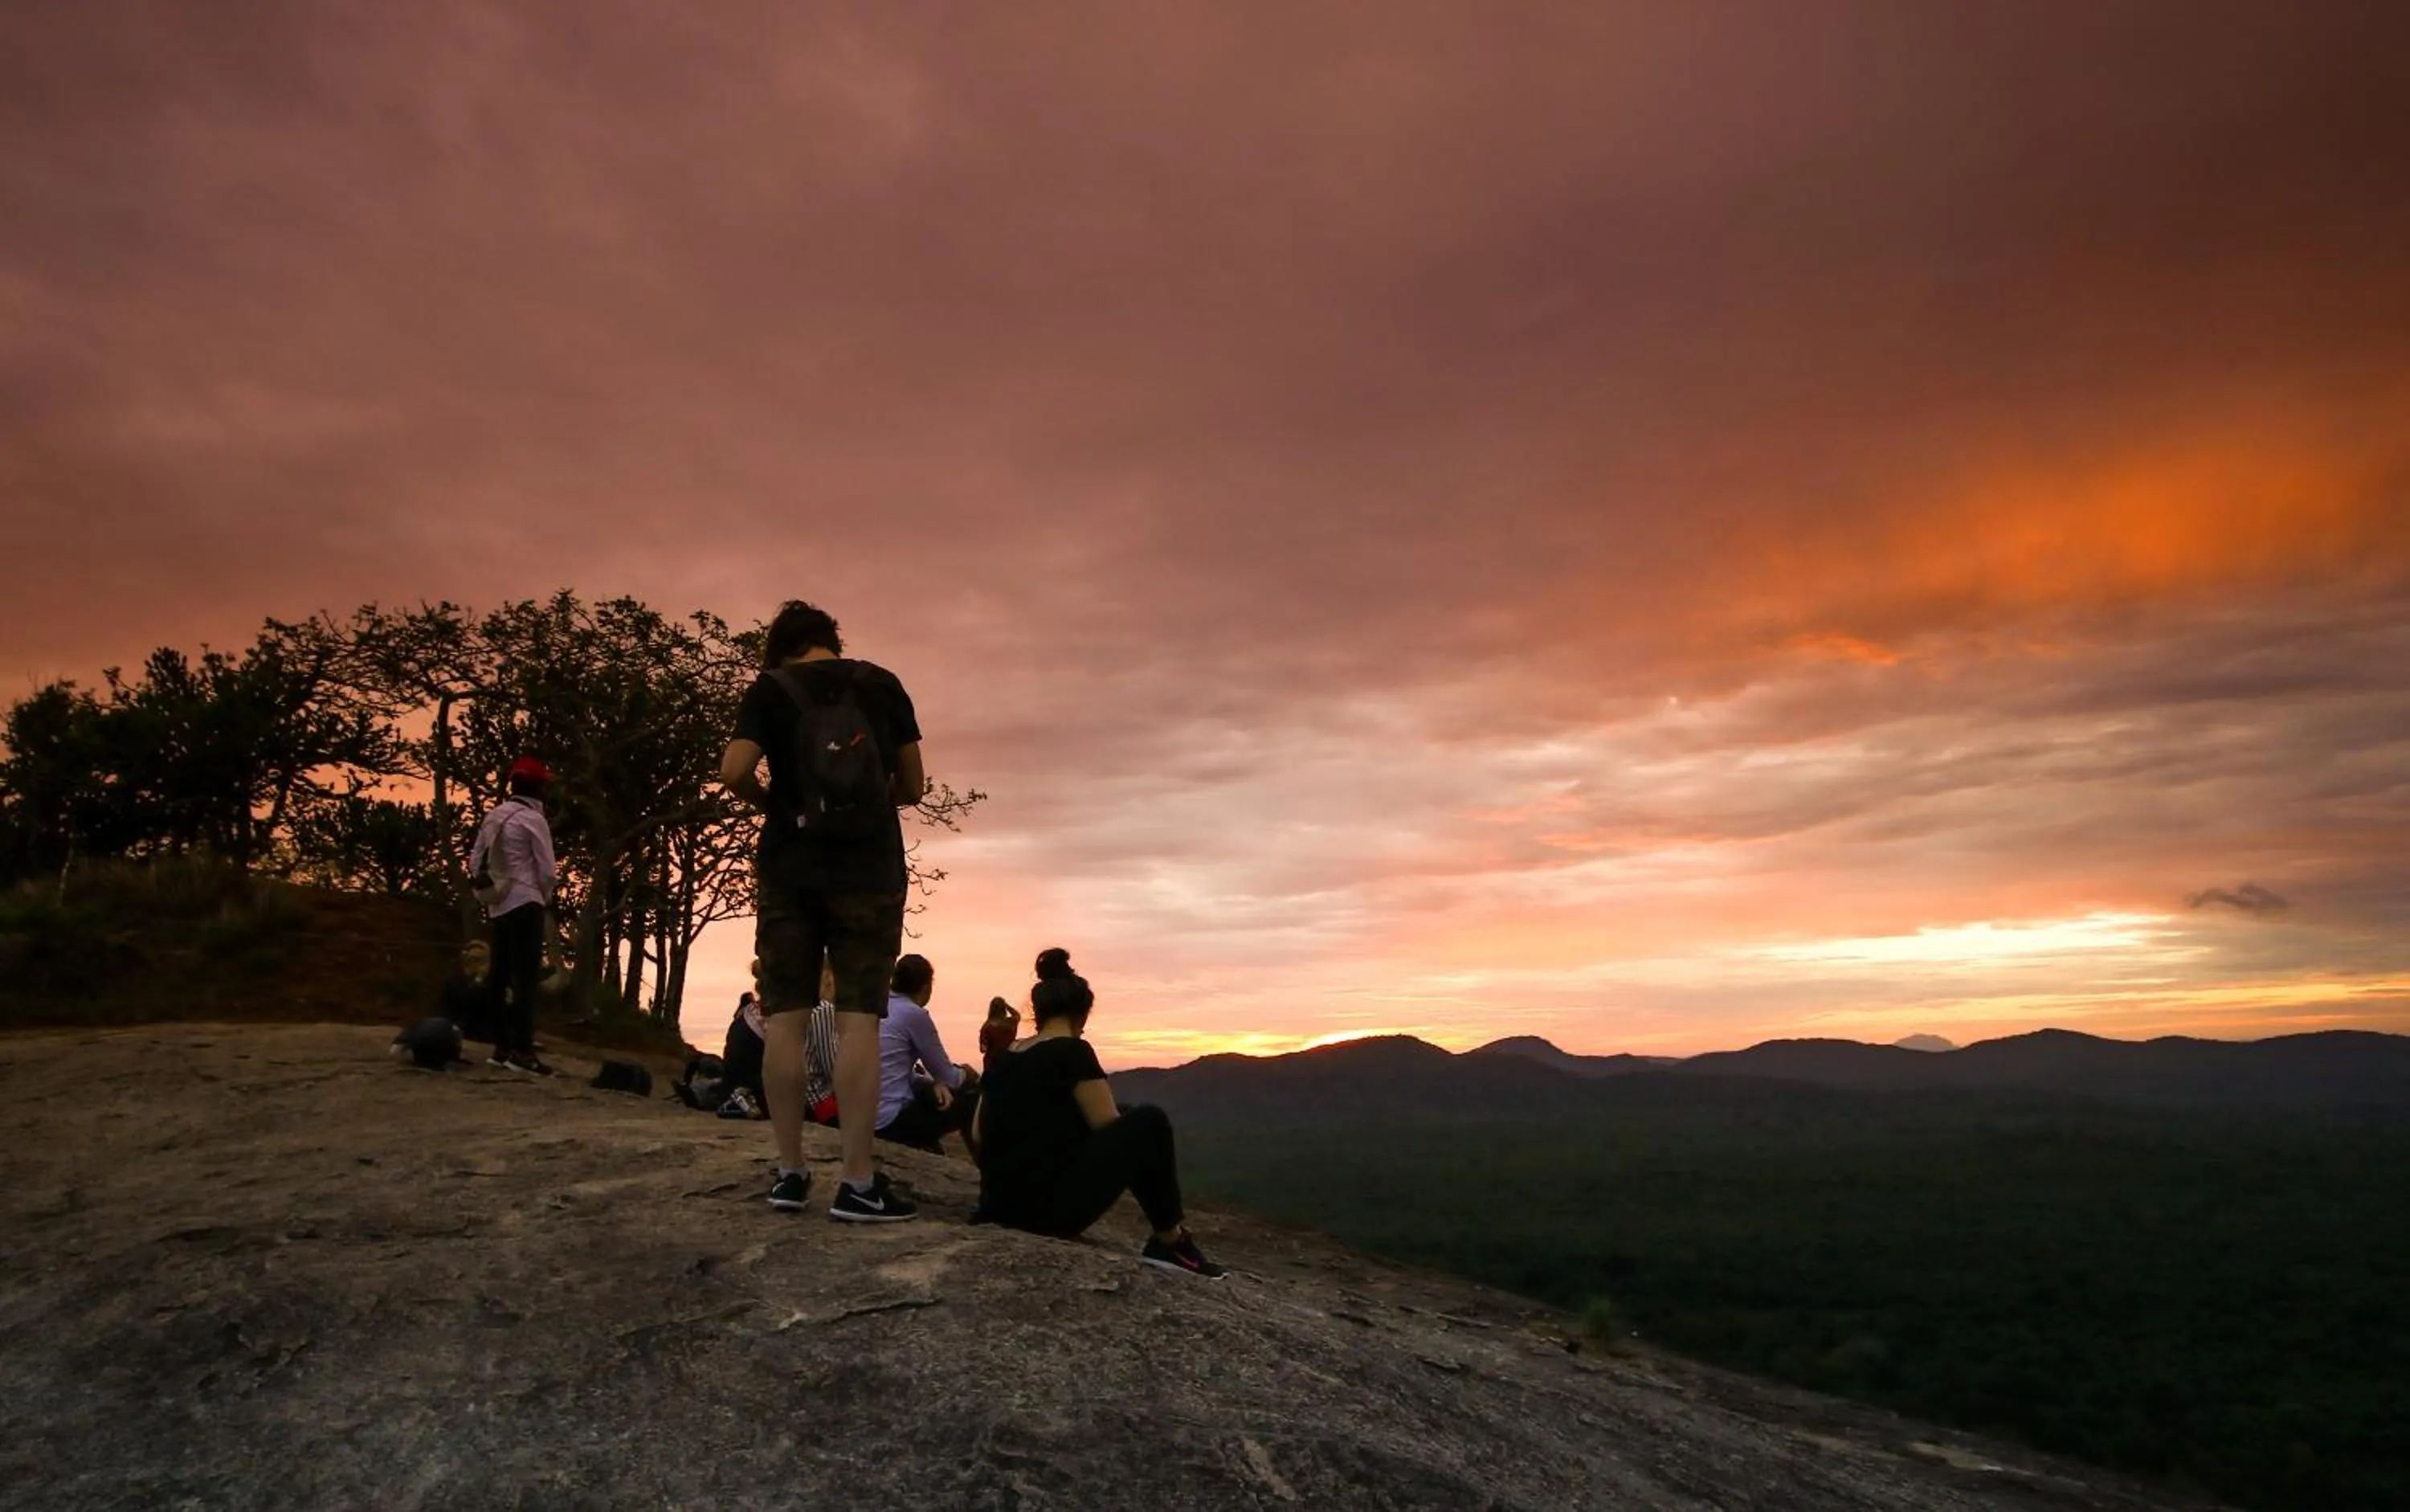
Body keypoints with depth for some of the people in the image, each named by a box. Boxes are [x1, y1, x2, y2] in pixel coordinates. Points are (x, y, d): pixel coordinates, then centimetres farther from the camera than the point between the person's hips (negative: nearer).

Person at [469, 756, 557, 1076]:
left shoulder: (493, 816, 11)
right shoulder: (533, 819, -10)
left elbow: (474, 861, 12)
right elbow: (546, 869, -10)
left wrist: (488, 888, 18)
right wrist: (546, 897, 8)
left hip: (497, 905, 8)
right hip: (525, 904, -8)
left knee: (500, 975, 10)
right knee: (526, 976, -7)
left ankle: (502, 1047, 17)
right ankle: (522, 1051, -10)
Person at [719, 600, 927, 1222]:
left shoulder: (769, 688, 4)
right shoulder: (883, 685, 7)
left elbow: (734, 774, -10)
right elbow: (913, 788, 9)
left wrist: (774, 804, 9)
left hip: (790, 867, 1)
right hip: (869, 866, 0)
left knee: (786, 1018, 6)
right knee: (859, 1019, -4)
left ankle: (790, 1173, 9)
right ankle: (858, 1182, -6)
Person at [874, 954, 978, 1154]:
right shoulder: (915, 1014, -11)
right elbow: (947, 1076, -1)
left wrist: (934, 1083, 5)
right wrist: (966, 1075, 21)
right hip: (888, 1119, -8)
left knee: (932, 1093, 28)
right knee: (973, 1100, 5)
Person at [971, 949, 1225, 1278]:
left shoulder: (1001, 1059, 11)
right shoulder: (1072, 1052, -10)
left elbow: (978, 1136, 16)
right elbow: (1110, 1129, -6)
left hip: (999, 1208, 8)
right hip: (1051, 1209, -8)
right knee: (1149, 1124, 0)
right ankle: (1171, 1243, 7)